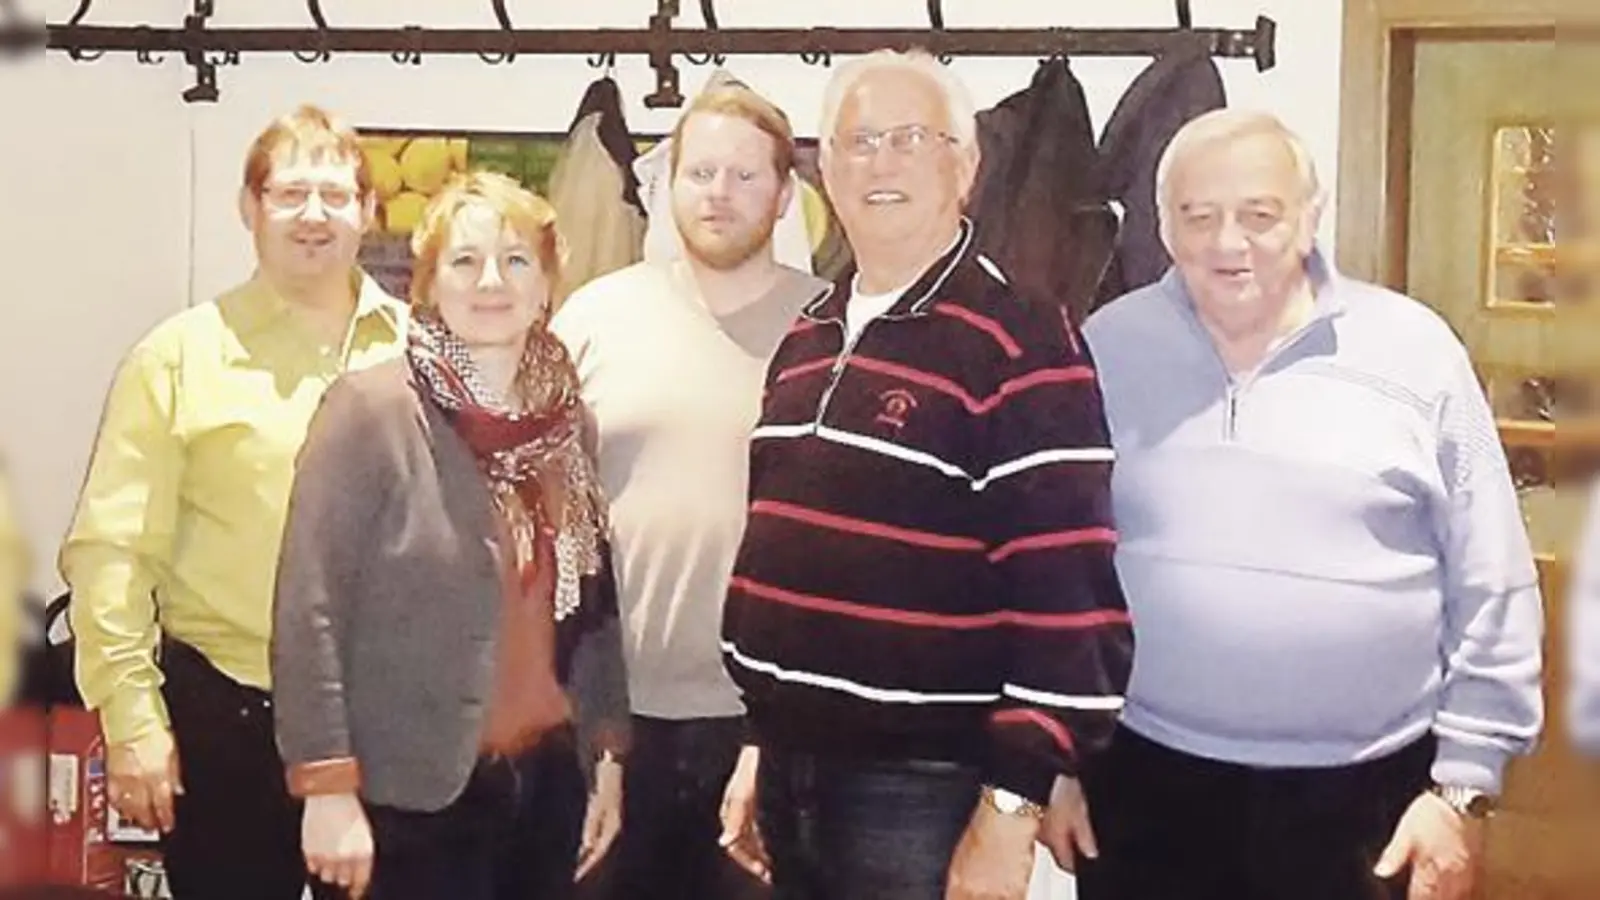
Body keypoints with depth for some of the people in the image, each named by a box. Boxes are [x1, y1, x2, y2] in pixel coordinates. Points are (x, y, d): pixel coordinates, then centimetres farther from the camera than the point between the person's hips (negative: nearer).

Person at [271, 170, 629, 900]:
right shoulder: (370, 410, -10)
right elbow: (310, 611, -12)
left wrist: (609, 754, 8)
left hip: (549, 778, 5)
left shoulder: (565, 416, 6)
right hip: (419, 794, -5)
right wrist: (328, 789, -15)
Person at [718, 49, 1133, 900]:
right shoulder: (805, 340, 12)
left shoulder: (1021, 342, -12)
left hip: (924, 792, -7)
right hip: (794, 775, 7)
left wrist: (1015, 803, -18)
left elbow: (1066, 591, -16)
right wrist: (763, 745, 18)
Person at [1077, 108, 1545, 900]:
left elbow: (1493, 594, 0)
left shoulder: (1414, 351, -2)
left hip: (1363, 799, -1)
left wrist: (1464, 784, -2)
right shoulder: (1105, 352, 1)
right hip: (1145, 785, 1)